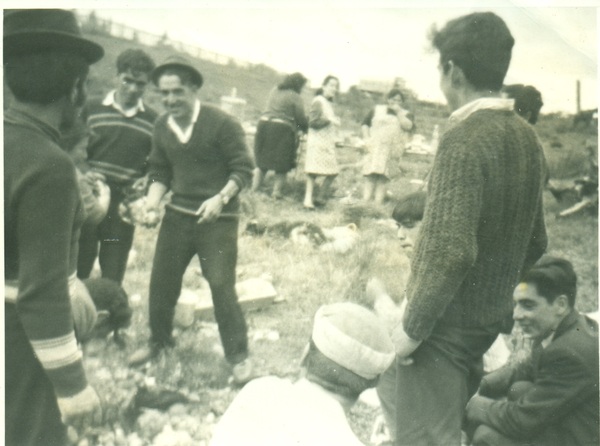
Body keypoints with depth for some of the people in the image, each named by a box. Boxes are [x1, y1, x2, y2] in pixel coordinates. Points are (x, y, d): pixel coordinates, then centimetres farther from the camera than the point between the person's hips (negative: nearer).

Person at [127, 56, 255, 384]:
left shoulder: (222, 123, -14)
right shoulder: (162, 127, 4)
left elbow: (243, 169, -13)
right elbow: (160, 172, 13)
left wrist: (220, 198, -27)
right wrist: (152, 204, -4)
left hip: (218, 219, -5)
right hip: (178, 215, 6)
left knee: (221, 286, -6)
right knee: (161, 281, 12)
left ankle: (238, 355, 12)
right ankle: (159, 340, 36)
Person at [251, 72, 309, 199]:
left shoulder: (274, 91, 14)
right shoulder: (295, 97, -5)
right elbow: (301, 118, -5)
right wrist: (305, 129, 16)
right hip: (283, 130, -6)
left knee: (261, 161, 12)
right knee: (282, 165, 6)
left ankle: (254, 189, 12)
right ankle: (277, 191, 5)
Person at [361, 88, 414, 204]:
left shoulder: (405, 114, 17)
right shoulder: (377, 110, 17)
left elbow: (408, 126, -3)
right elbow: (365, 123, 13)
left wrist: (398, 112, -2)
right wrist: (366, 138, -2)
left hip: (392, 150, 0)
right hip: (375, 147, 0)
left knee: (382, 177, -11)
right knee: (371, 175, -11)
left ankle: (378, 204, -16)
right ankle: (365, 202, -15)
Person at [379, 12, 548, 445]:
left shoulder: (464, 138, -21)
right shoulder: (526, 137, 5)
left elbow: (451, 250, -28)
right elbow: (535, 242, 12)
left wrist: (413, 327, -17)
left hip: (448, 322, -8)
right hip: (492, 319, 9)